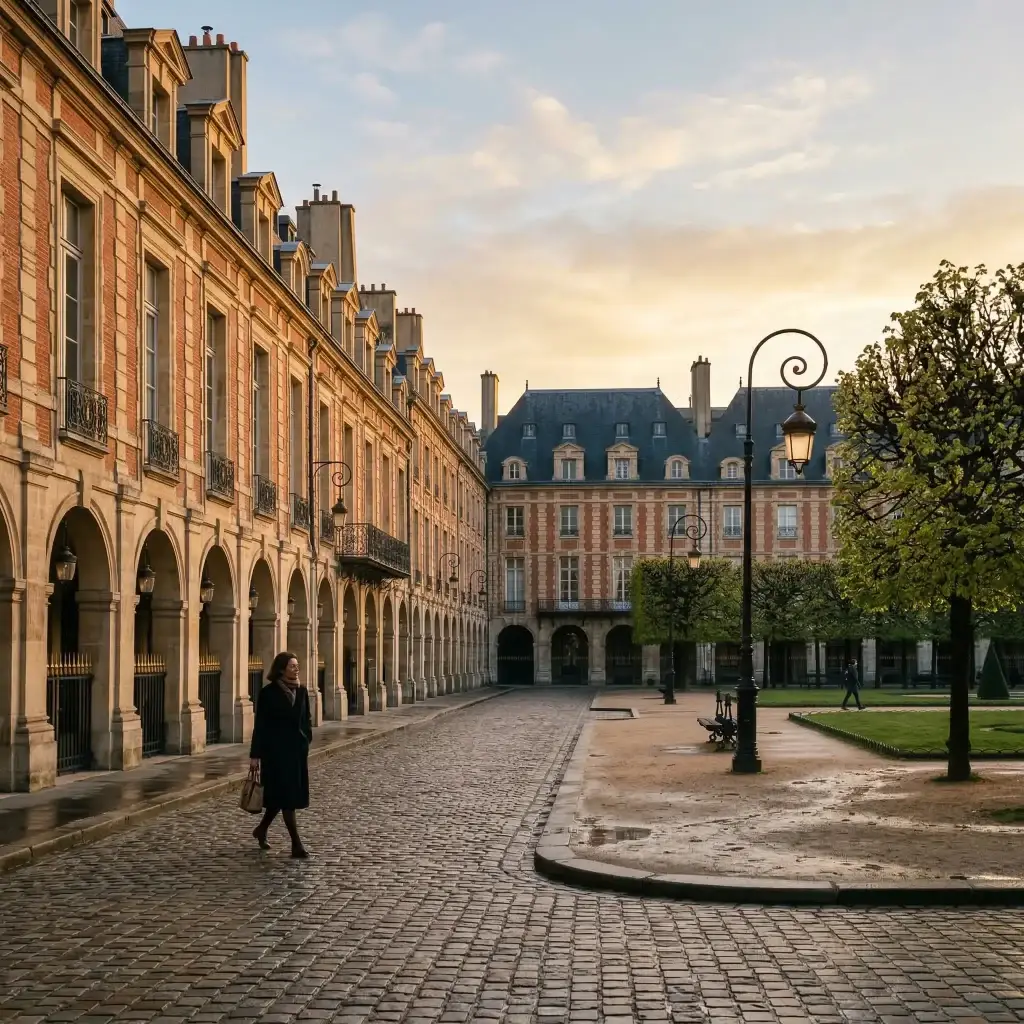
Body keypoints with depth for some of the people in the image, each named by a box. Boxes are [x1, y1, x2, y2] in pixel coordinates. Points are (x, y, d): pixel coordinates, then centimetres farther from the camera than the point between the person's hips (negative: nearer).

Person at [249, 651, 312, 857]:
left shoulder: (301, 691, 6)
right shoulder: (268, 693, -10)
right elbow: (260, 725, -9)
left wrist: (307, 742, 5)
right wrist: (255, 754, -10)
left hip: (297, 749, 6)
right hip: (276, 750, -6)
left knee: (280, 795, 13)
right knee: (285, 795, -4)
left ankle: (262, 829, 34)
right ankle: (296, 844, -3)